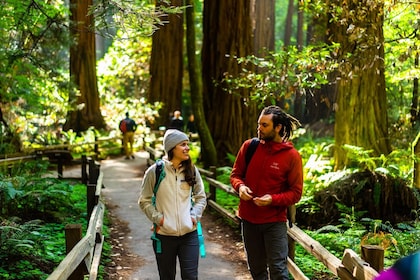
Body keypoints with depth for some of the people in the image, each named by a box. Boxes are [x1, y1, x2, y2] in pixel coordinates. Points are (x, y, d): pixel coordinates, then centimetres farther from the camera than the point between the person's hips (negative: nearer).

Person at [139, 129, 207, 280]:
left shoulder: (192, 170, 3)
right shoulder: (155, 171, -6)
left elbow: (201, 197, 13)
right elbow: (144, 201, 1)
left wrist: (195, 216, -3)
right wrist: (157, 218, -10)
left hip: (189, 234, 2)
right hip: (163, 235, -2)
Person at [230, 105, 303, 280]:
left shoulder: (291, 155, -10)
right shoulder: (249, 146, -2)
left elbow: (296, 193, -7)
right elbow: (235, 174, 8)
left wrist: (273, 199, -24)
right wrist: (240, 186, -14)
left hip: (274, 221, -4)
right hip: (249, 219, 4)